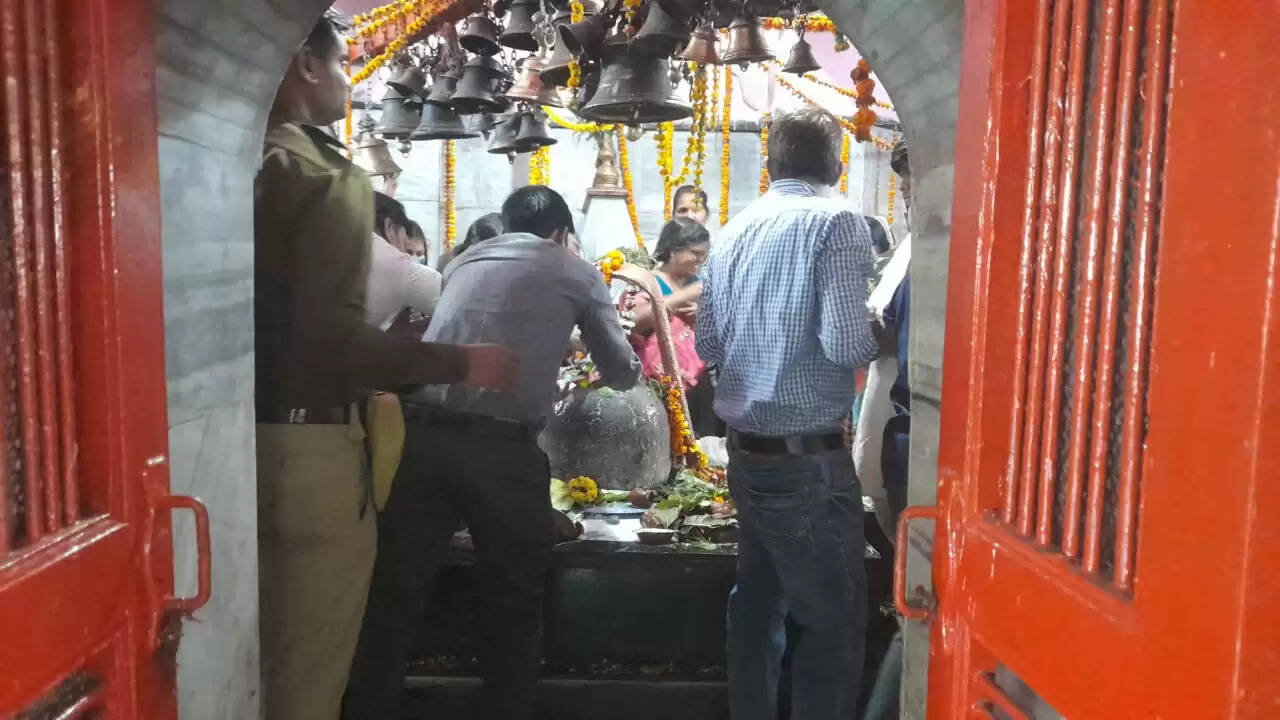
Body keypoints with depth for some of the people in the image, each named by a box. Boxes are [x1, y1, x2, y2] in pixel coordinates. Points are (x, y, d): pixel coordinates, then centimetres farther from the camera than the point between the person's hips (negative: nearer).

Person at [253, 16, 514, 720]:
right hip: (309, 443, -8)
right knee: (311, 662, 7)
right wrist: (461, 363, -14)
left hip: (247, 434, 8)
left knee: (263, 653, 22)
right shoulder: (327, 176, -14)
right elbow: (332, 336, -23)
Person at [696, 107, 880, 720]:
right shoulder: (836, 221, -11)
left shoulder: (734, 229, 8)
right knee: (834, 620, 6)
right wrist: (875, 340, 1)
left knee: (757, 602, 20)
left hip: (745, 450, 7)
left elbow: (707, 342, 10)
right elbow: (846, 344, -20)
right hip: (809, 457, -7)